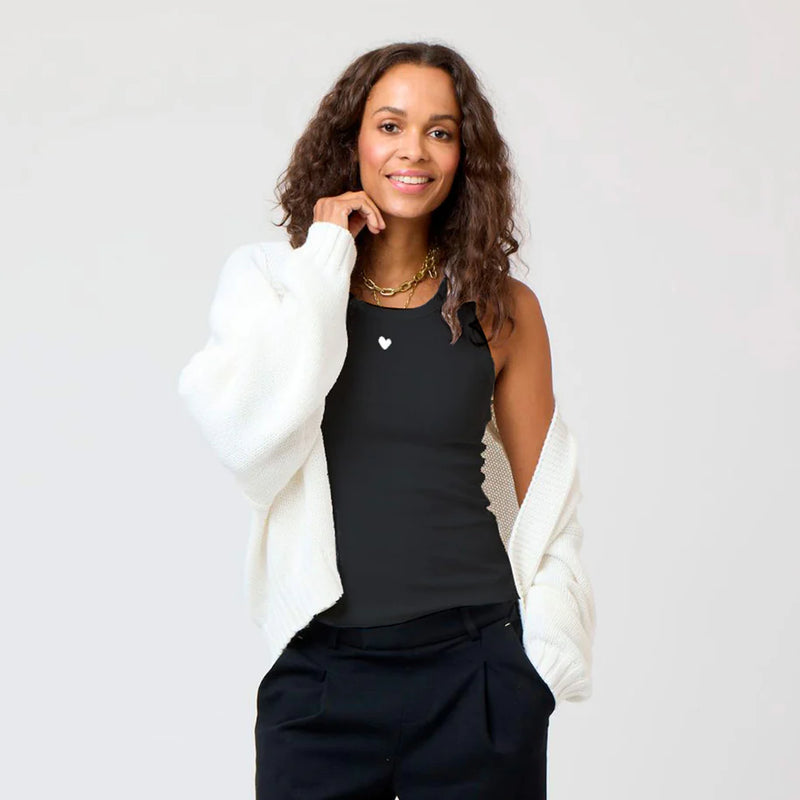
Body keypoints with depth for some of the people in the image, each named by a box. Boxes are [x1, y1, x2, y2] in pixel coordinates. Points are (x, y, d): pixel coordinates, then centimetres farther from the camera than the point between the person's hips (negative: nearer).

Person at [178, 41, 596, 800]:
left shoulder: (502, 308, 4)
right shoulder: (270, 278, 2)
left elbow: (544, 501, 9)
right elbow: (250, 439, -15)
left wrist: (539, 659, -2)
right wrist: (324, 261, -10)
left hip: (474, 670, 1)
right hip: (319, 673, -1)